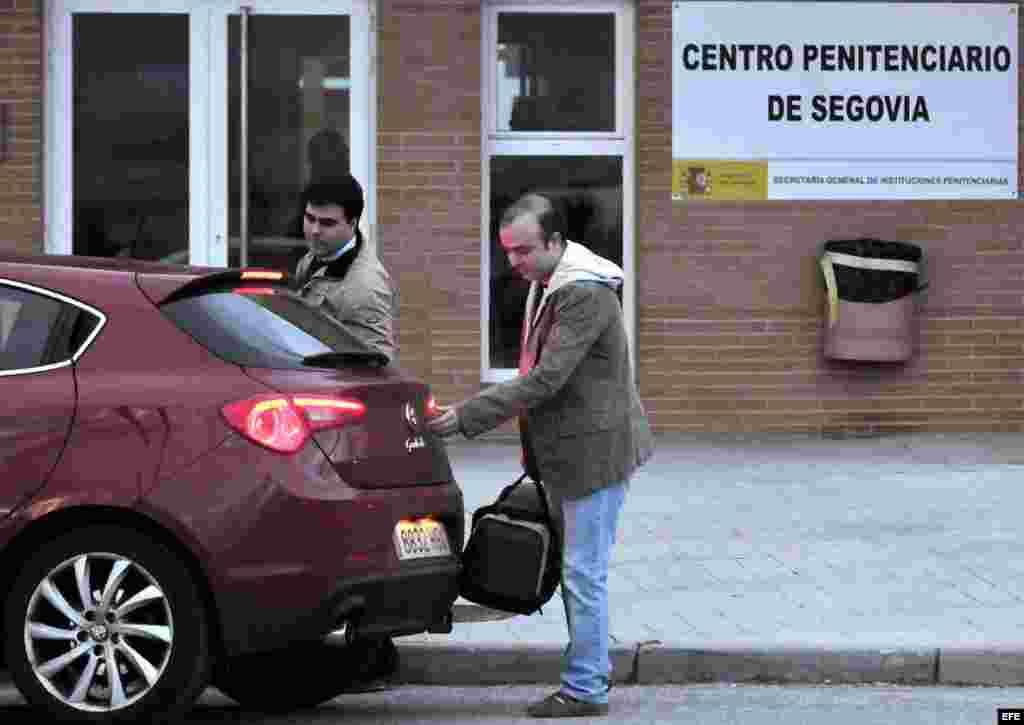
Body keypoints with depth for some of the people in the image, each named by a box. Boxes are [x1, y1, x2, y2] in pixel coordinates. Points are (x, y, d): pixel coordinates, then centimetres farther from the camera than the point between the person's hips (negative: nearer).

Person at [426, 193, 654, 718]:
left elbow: (545, 379, -26)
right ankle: (590, 670, 24)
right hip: (566, 454, 10)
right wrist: (534, 454, 15)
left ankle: (585, 689, 1)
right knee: (575, 569, 15)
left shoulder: (585, 295, -21)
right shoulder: (545, 286, 11)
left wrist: (467, 416, -25)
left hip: (595, 451, -10)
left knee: (583, 573, -5)